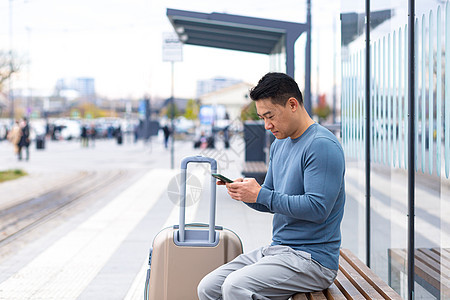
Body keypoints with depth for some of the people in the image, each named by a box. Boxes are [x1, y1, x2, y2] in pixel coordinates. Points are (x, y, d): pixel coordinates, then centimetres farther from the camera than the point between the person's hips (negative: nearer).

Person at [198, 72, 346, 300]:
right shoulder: (279, 144, 15)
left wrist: (260, 194, -19)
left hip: (312, 258, -9)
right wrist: (245, 192, -2)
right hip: (276, 248, 9)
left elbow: (317, 208, -23)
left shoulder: (322, 145, -15)